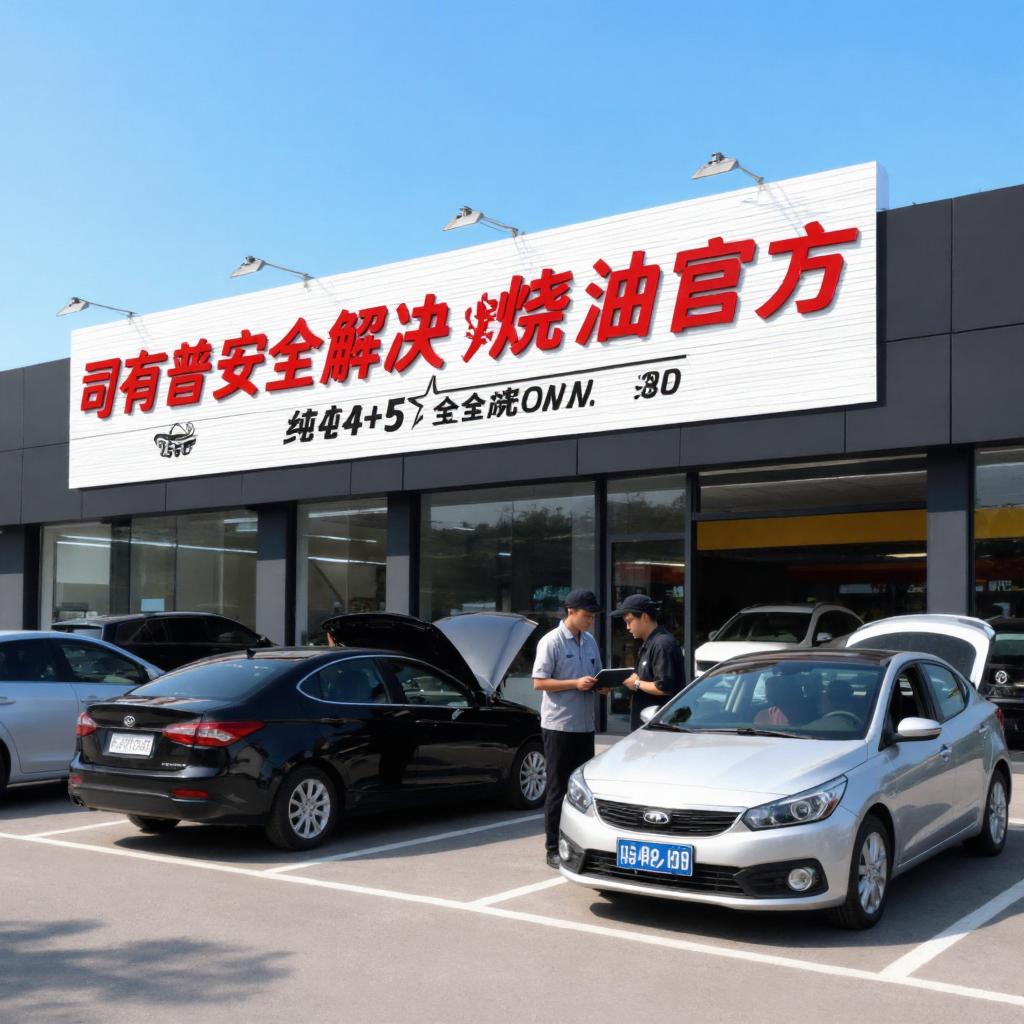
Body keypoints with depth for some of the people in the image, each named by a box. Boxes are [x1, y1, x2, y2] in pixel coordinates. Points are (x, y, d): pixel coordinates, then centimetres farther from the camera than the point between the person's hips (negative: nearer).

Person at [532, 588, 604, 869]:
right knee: (558, 788, -1)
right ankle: (553, 849, 6)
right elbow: (539, 682, -14)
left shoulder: (590, 641, 12)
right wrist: (576, 683, -21)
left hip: (584, 725, 7)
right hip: (559, 725, -7)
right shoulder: (551, 641, -10)